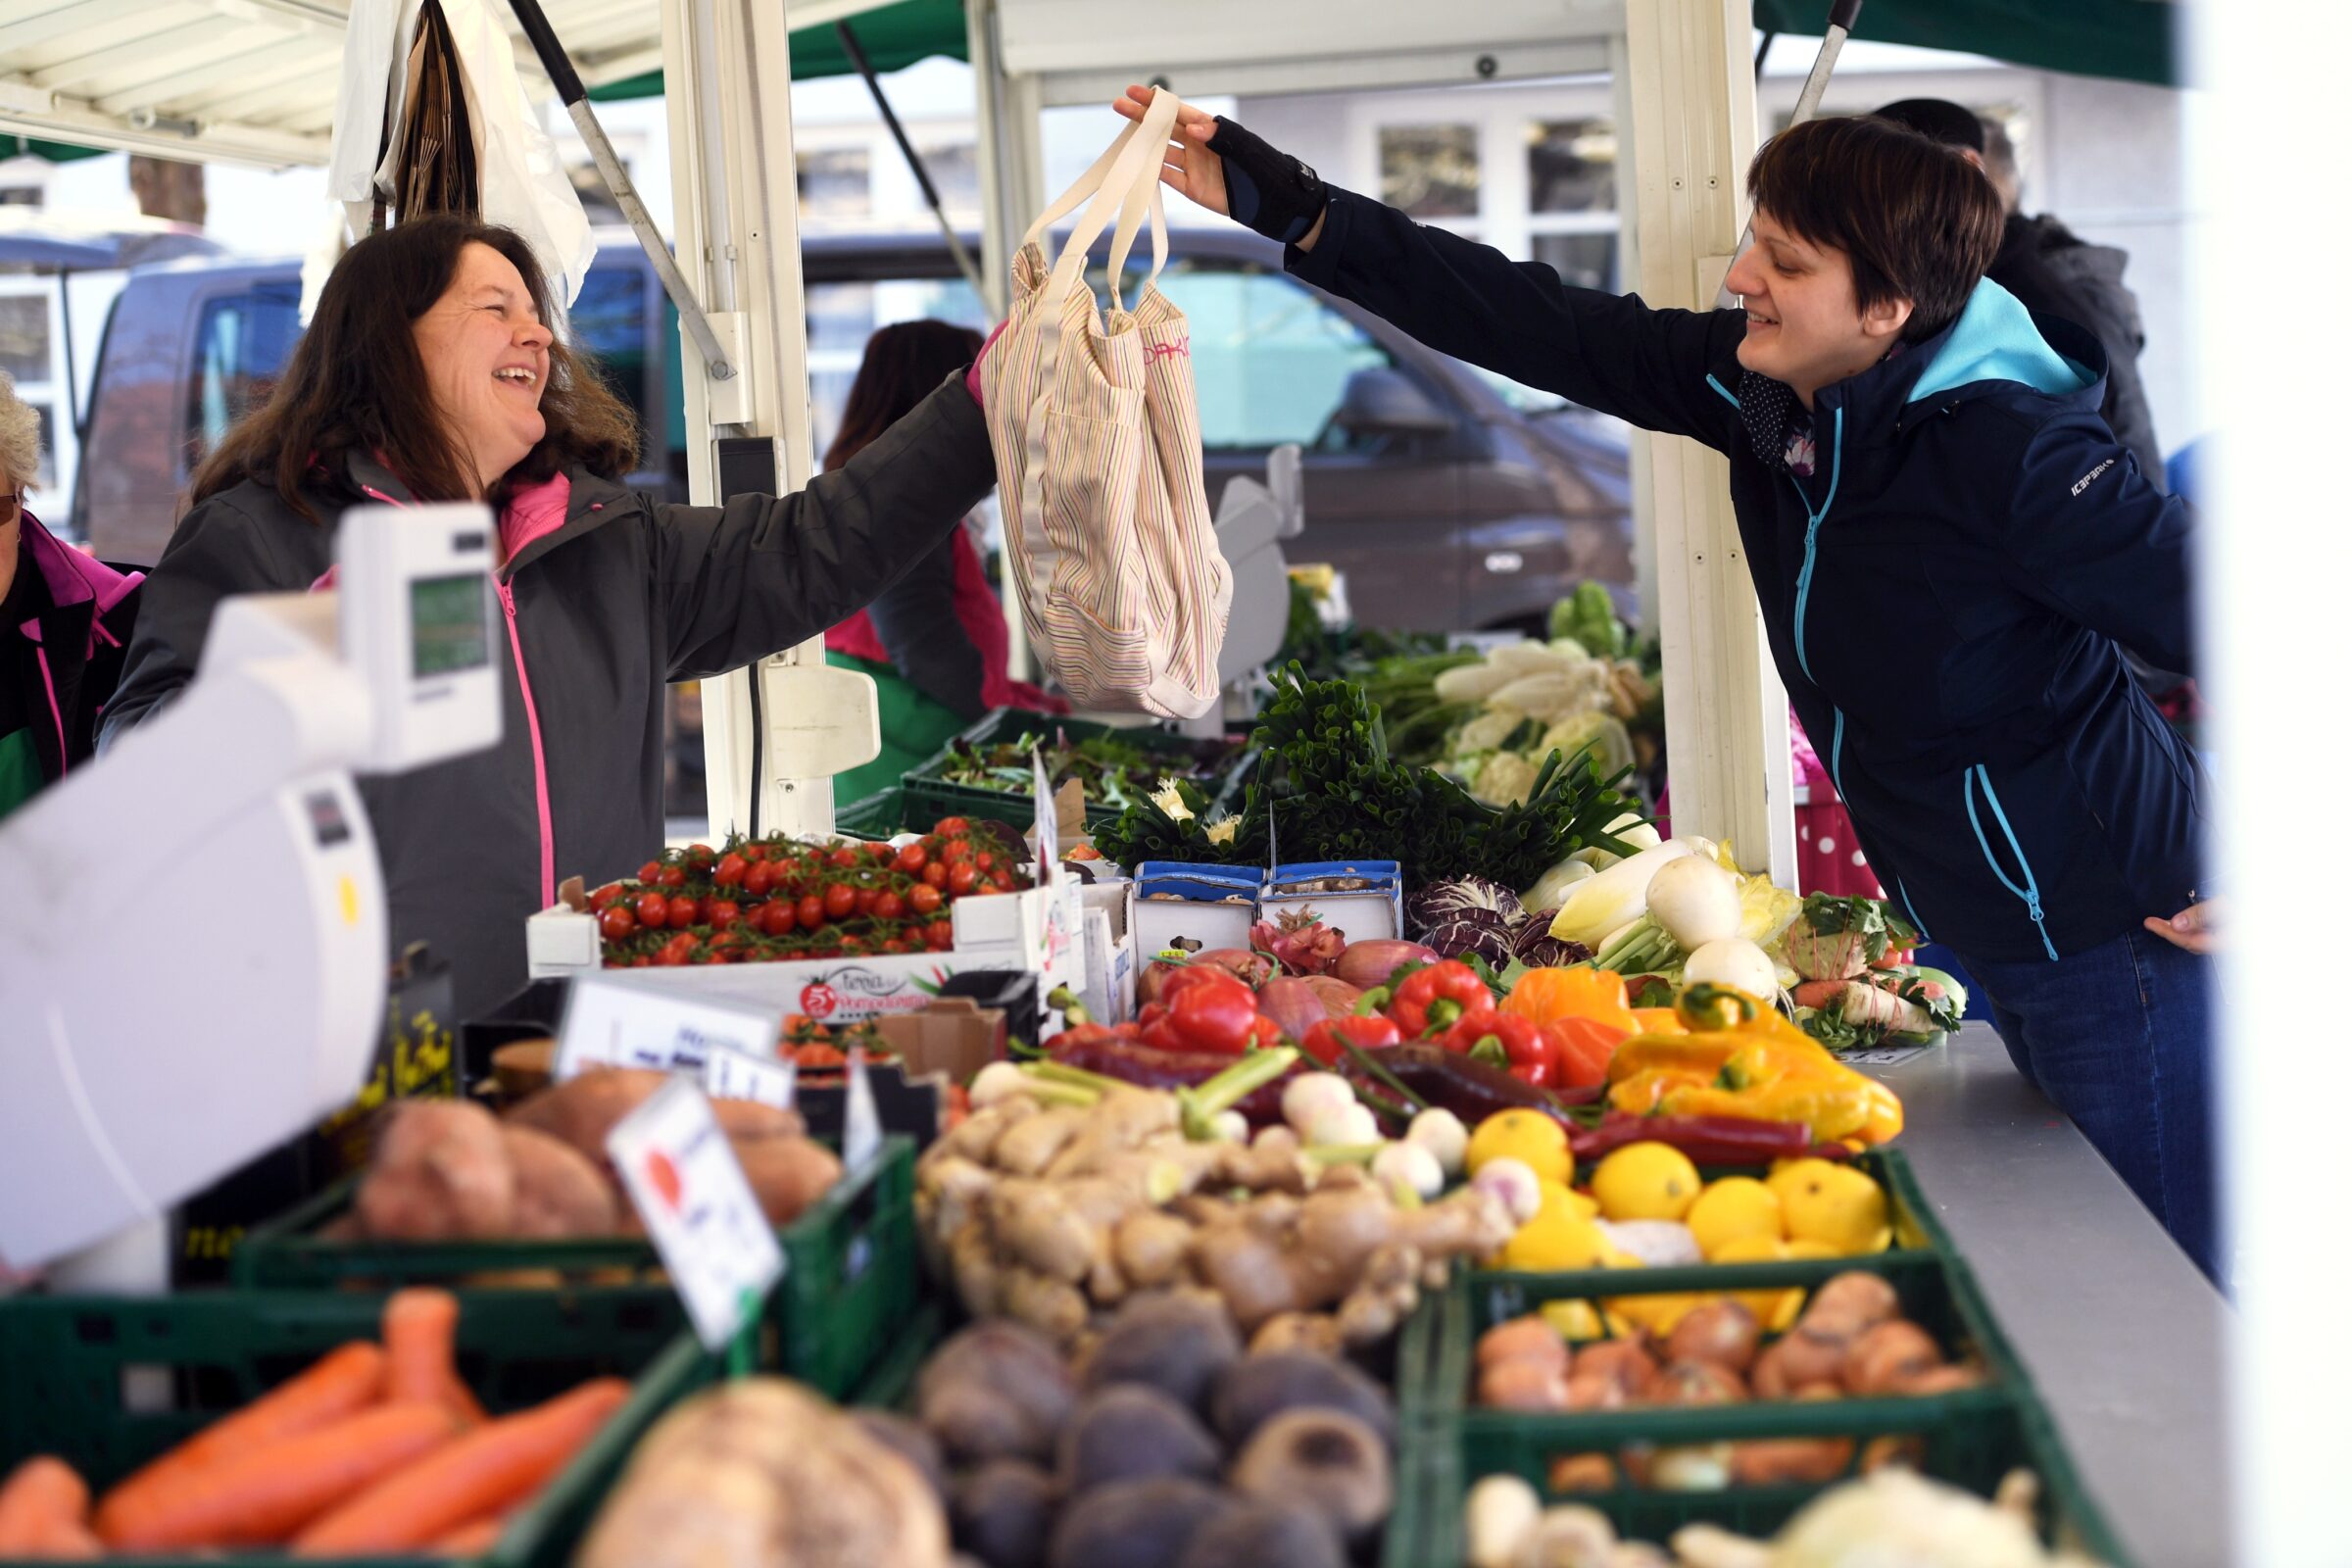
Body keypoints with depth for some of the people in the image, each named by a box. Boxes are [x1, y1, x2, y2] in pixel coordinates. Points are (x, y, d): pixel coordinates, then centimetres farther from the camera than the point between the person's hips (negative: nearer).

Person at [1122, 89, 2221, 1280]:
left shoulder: (2009, 455, -26)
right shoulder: (1755, 388, -5)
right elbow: (1534, 325, -3)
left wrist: (2235, 880, -16)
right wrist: (1285, 208, -6)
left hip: (2108, 946, -7)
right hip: (1993, 946, 7)